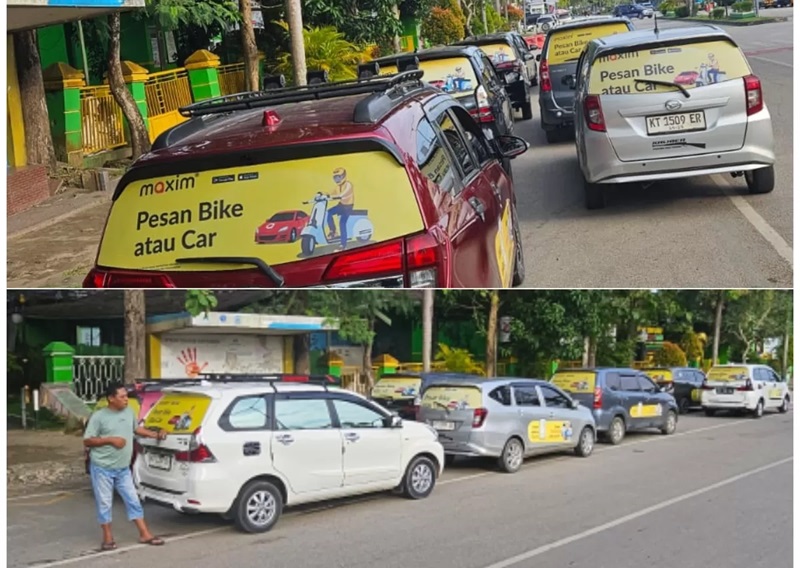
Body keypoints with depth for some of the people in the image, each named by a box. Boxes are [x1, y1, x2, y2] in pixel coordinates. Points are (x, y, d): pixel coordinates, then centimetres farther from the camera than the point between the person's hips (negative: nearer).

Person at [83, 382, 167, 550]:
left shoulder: (129, 412, 5)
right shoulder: (99, 416, -12)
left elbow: (136, 428, 24)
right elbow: (87, 441, -11)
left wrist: (155, 435, 13)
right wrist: (110, 440, -21)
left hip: (123, 468, 5)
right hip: (102, 468, -5)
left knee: (133, 500, 8)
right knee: (104, 503, 4)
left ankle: (145, 534, 14)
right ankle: (108, 538, 18)